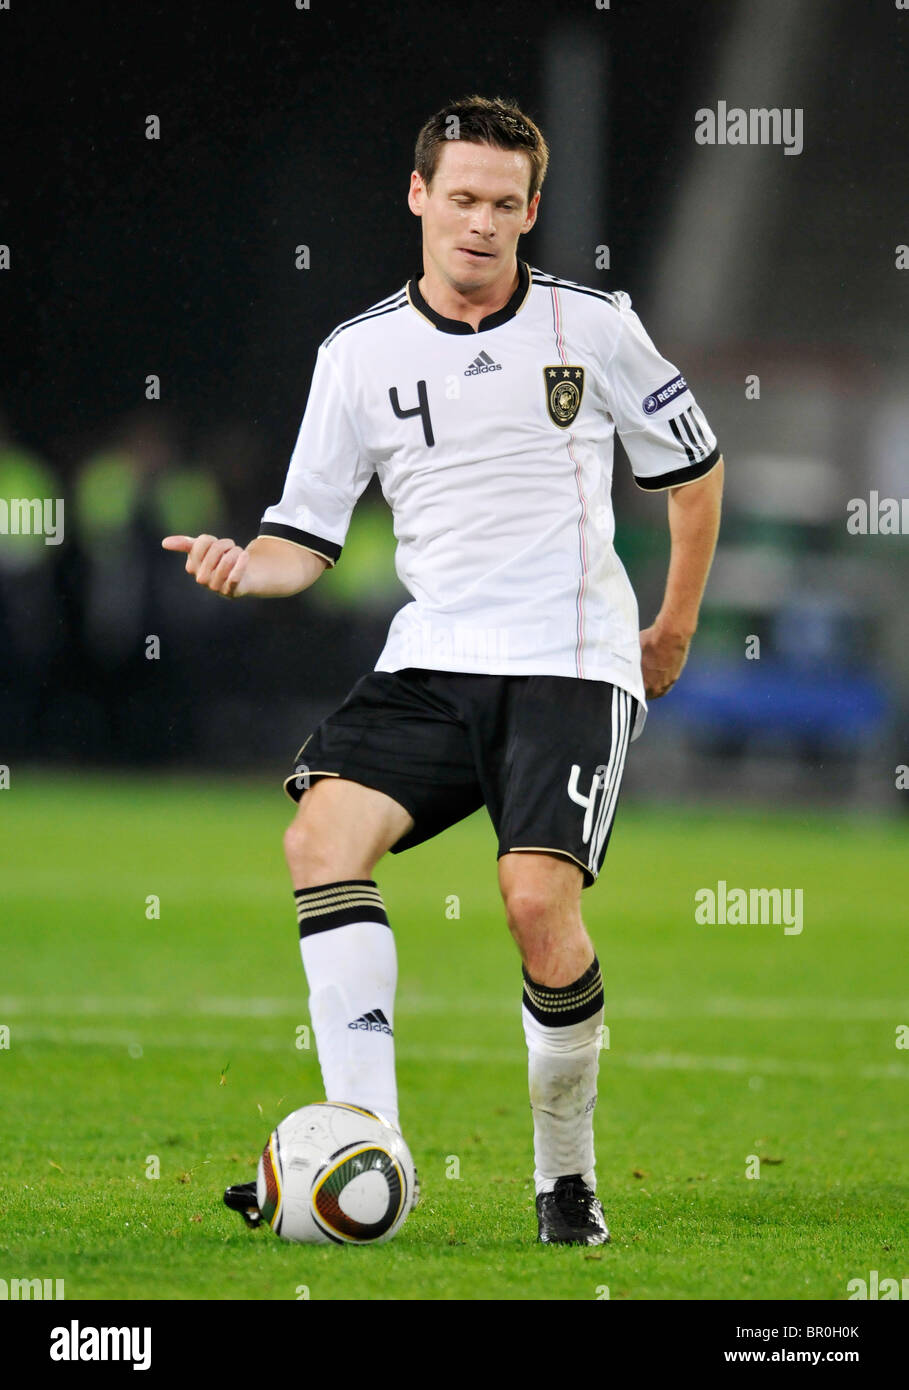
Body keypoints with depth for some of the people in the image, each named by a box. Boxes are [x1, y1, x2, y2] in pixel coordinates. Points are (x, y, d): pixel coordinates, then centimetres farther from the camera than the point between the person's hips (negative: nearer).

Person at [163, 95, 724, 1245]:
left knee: (539, 904, -20)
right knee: (323, 835, -22)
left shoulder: (594, 327, 2)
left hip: (573, 665, -3)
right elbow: (308, 539, 7)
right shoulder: (359, 354, 6)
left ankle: (567, 1177, 1)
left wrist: (675, 626, 17)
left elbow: (693, 469, 16)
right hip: (430, 662, 3)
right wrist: (244, 566, -15)